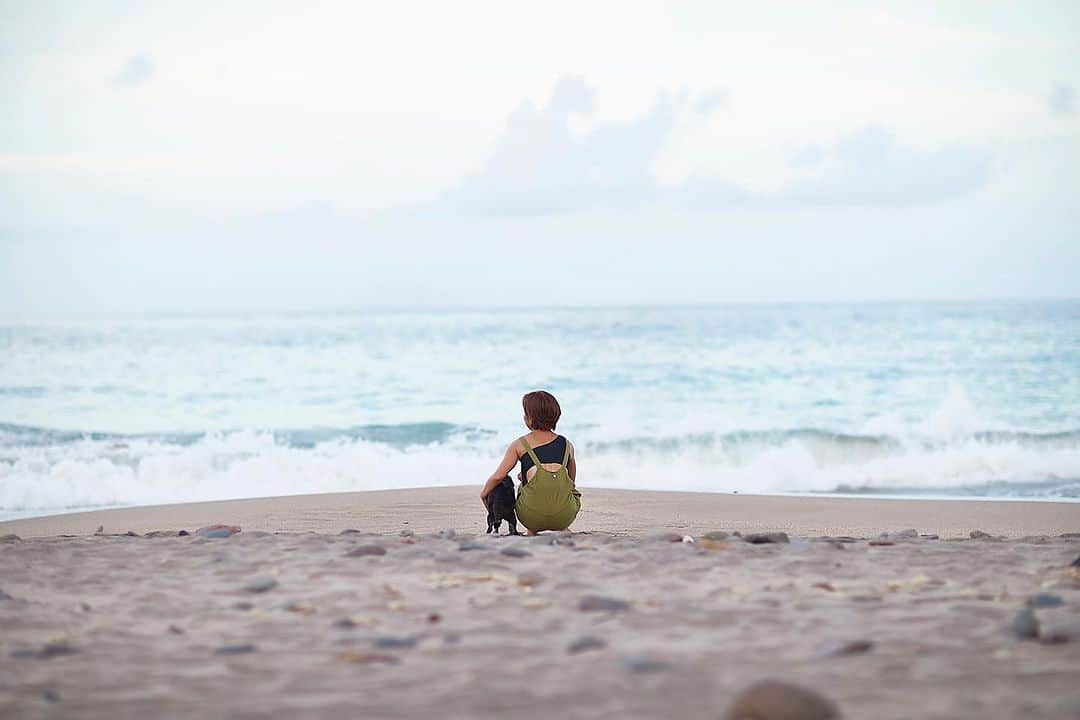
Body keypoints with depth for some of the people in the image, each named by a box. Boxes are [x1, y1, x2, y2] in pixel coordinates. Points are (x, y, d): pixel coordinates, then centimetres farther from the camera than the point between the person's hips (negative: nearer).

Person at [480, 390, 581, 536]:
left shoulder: (519, 445, 8)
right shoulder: (567, 445, 16)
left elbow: (498, 476, 4)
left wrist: (484, 494, 24)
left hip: (533, 516, -2)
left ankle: (532, 534, 24)